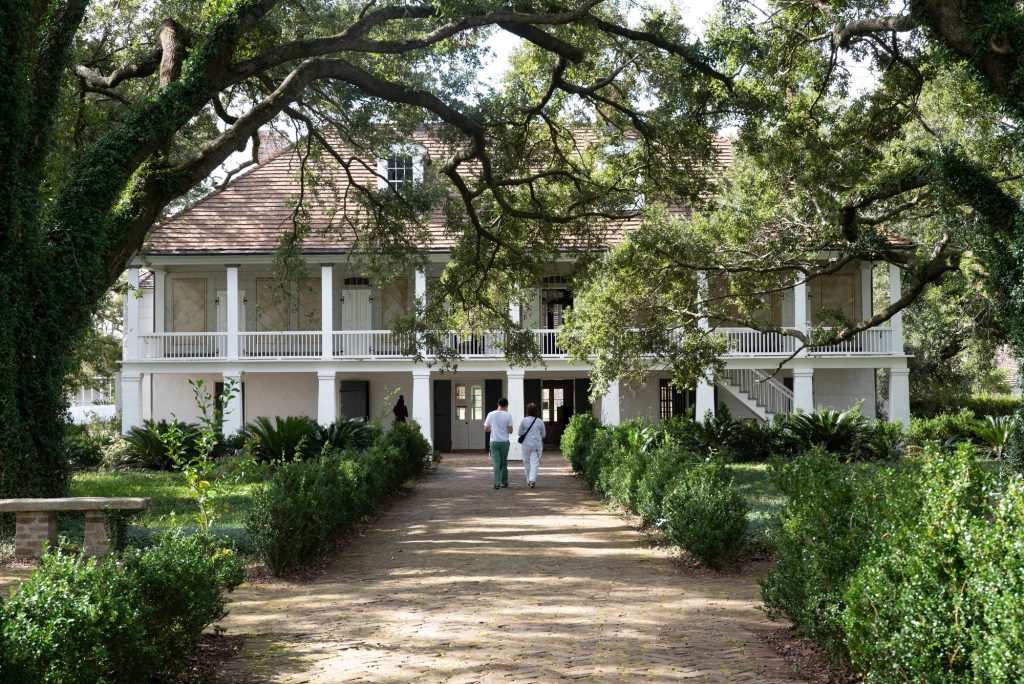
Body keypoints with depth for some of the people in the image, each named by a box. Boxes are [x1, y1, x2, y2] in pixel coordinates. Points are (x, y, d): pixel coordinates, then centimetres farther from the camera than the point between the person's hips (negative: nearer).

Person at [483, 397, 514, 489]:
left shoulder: (491, 414, -2)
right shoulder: (508, 415, -7)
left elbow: (485, 429, 2)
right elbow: (510, 431, -9)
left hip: (494, 441, 0)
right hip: (504, 441, 0)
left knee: (496, 463, 0)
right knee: (504, 462, 14)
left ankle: (497, 483, -9)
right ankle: (504, 482, 23)